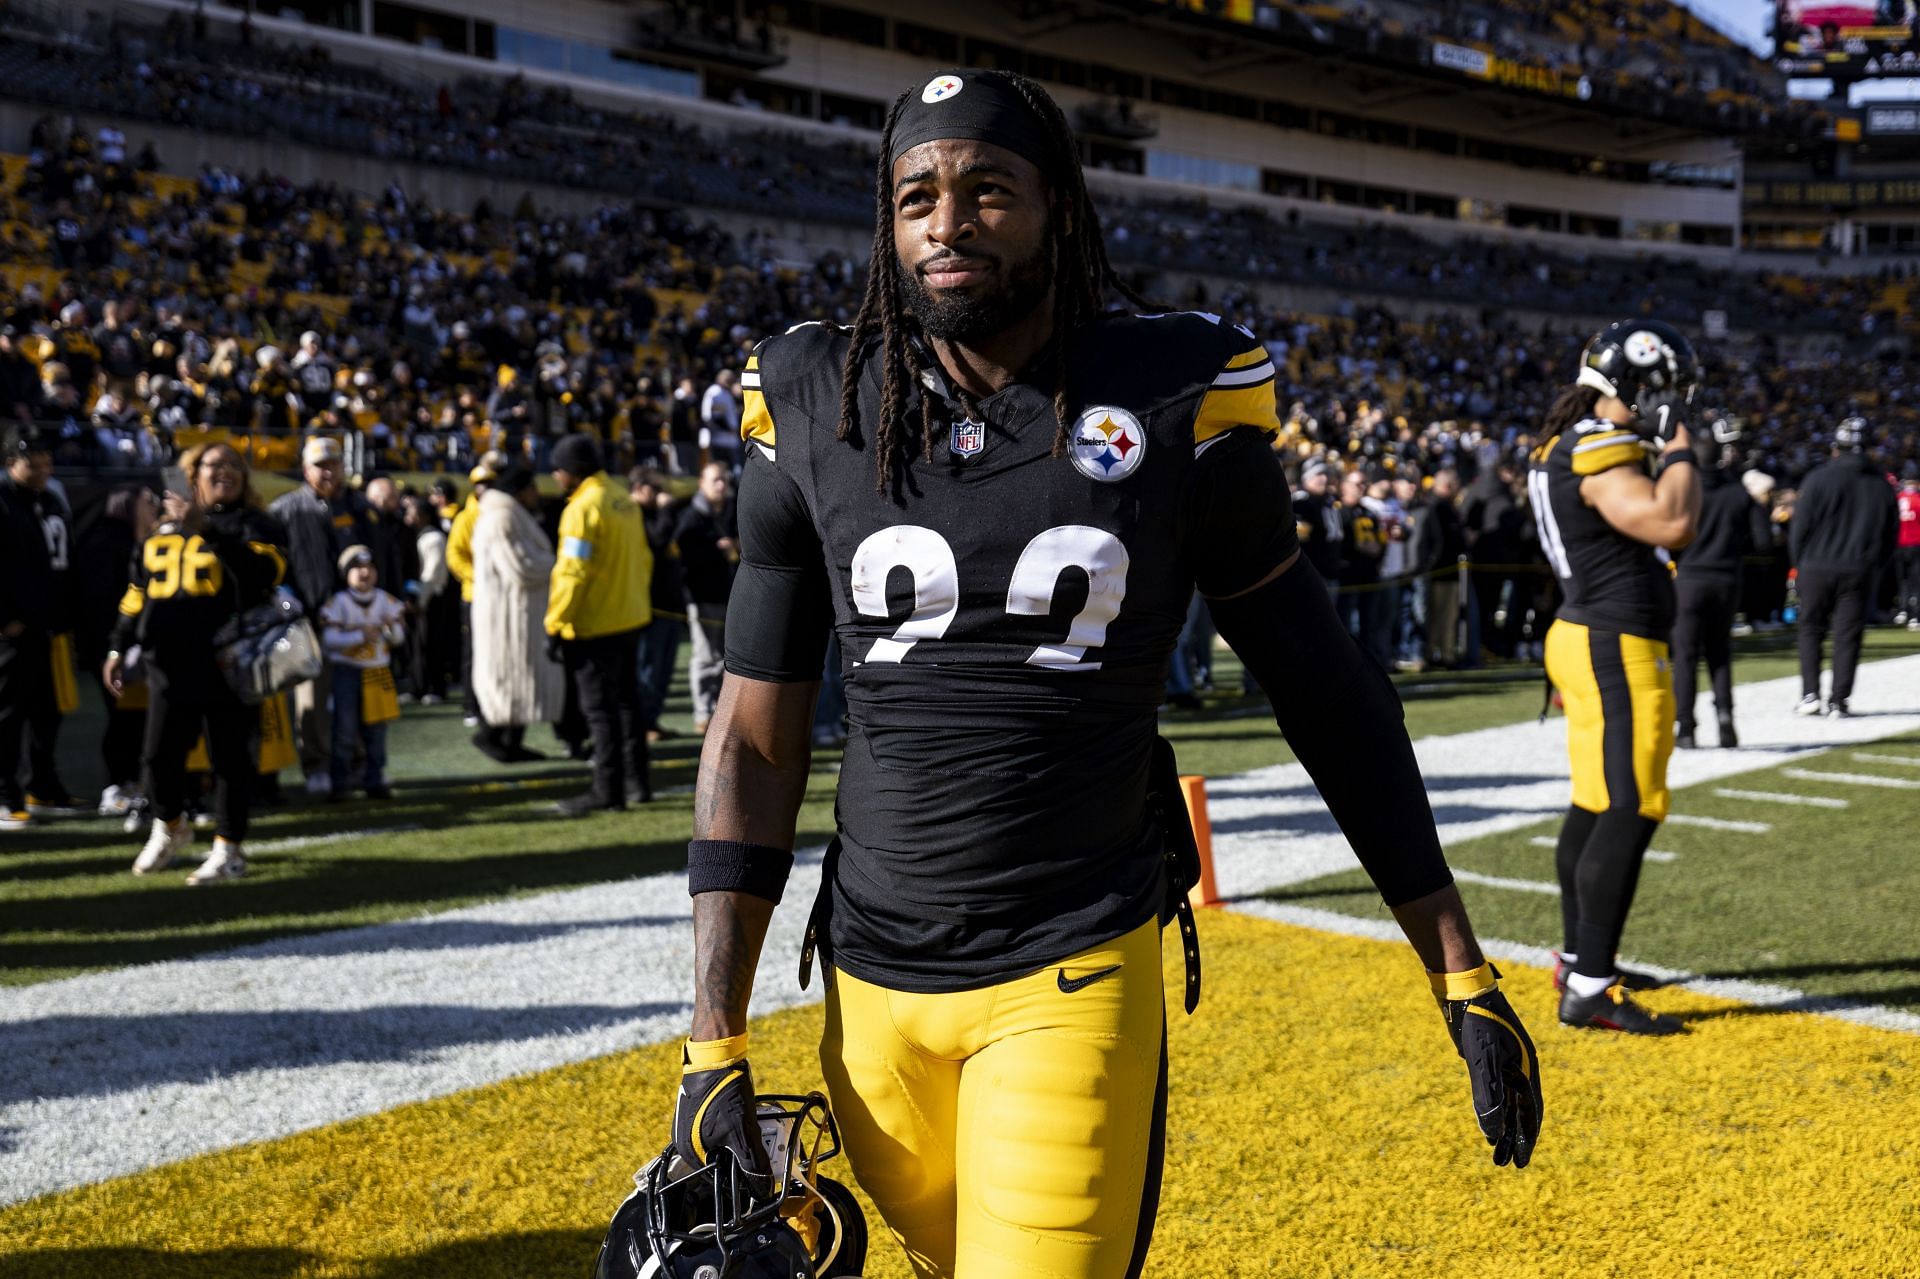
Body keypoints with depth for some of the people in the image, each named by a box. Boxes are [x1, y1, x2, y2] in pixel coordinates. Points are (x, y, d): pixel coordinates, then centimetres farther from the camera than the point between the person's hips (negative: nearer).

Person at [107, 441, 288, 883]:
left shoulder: (256, 526, 2)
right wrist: (119, 649, 20)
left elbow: (262, 573, -20)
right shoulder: (163, 530, 17)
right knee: (159, 755, 6)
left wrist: (208, 530, -25)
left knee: (229, 757, 1)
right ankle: (169, 828, 31)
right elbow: (138, 593, 23)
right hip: (170, 664, 4)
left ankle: (229, 848, 12)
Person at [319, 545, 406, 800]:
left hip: (378, 672, 4)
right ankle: (338, 784, 5)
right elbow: (329, 639, -12)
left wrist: (391, 628, -17)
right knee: (345, 730, -3)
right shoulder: (338, 603, -6)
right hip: (347, 672, -4)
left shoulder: (386, 601, 4)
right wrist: (360, 636, -22)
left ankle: (374, 781, 18)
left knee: (376, 730, 9)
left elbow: (399, 636, 5)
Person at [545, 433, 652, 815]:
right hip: (630, 618, 9)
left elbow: (572, 573, -21)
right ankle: (637, 783, 20)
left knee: (599, 707, -4)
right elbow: (644, 559, 16)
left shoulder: (583, 508, -17)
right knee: (627, 700, 15)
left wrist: (555, 625, -18)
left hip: (596, 625, -9)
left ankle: (607, 790, -2)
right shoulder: (623, 499, 9)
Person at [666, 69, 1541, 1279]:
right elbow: (758, 740, 4)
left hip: (1076, 975, -2)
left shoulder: (1172, 405, -6)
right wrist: (714, 1048, 1)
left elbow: (1329, 696, 3)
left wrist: (1463, 975, 3)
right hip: (874, 983, 3)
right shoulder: (815, 415, -1)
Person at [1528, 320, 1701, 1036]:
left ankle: (1579, 958, 28)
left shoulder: (1568, 445, 15)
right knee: (1630, 813, -10)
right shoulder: (1600, 452, -17)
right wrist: (1678, 447, -14)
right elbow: (1674, 525, -28)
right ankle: (1590, 990, -8)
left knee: (1595, 805, 17)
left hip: (1588, 639, 11)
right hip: (1617, 651, -11)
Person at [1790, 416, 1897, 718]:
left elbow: (1800, 526, -6)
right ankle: (1839, 701, 4)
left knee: (1811, 629, 10)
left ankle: (1810, 694, 2)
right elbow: (1891, 533, 10)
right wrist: (1874, 564, 19)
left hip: (1817, 568, -2)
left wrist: (1800, 561, 7)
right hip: (1859, 572, 2)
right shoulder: (1881, 485, 5)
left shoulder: (1819, 478, -7)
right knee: (1848, 635, 5)